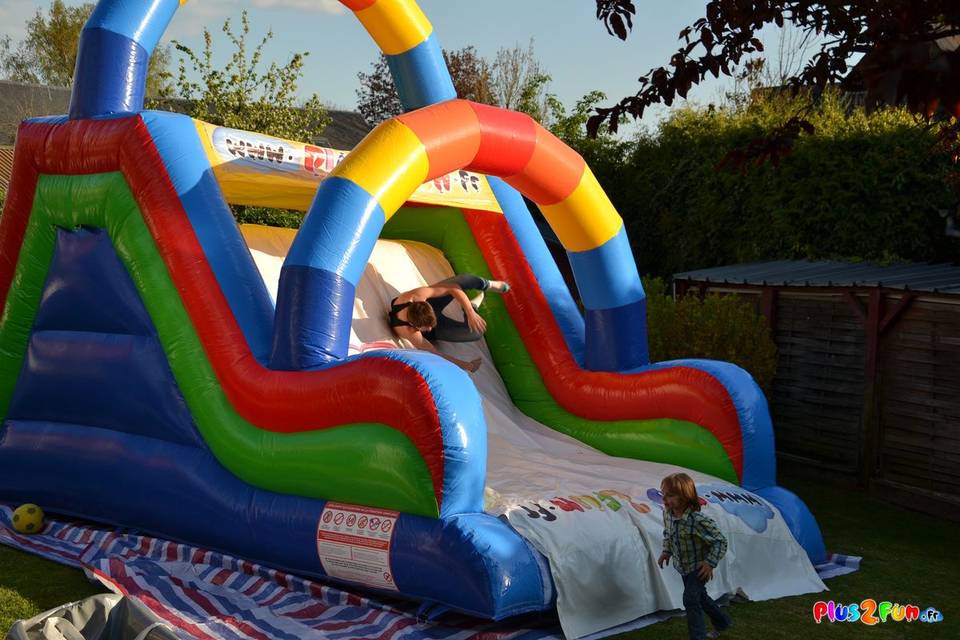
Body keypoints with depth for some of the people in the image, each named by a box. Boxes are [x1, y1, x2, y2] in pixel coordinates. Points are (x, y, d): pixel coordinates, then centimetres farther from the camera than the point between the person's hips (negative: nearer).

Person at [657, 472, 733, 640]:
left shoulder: (699, 520, -34)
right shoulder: (667, 514, -12)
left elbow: (720, 541, -24)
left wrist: (711, 562, -27)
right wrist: (666, 551, 0)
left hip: (699, 567, -8)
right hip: (684, 567, 8)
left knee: (691, 599, -16)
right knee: (700, 596, 24)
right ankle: (722, 622, 47)